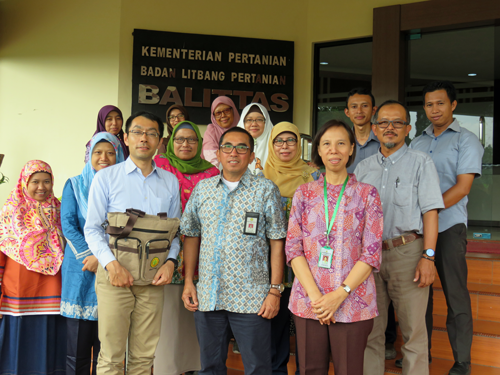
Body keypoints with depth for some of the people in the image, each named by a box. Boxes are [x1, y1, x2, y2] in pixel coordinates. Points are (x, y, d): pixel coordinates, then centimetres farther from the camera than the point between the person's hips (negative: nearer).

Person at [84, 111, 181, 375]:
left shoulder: (170, 182, 12)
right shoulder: (106, 177, 4)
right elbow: (92, 228, 0)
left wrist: (171, 261, -4)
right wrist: (111, 264, -14)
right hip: (115, 273, -2)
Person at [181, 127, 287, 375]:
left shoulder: (265, 190, 0)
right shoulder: (202, 189, 11)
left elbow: (277, 242, -2)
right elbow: (191, 236, 14)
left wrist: (275, 291, -7)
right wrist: (188, 282, 6)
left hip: (251, 298, -3)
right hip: (207, 296, 4)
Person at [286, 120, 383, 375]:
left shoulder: (367, 194, 3)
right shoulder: (304, 193, 8)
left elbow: (371, 253, -3)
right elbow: (293, 248, 2)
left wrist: (340, 294, -12)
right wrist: (315, 295, -9)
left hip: (352, 302, -1)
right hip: (308, 302, 2)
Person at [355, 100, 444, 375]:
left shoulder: (421, 163, 4)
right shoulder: (363, 168, 15)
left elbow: (430, 212, -4)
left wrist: (428, 256, -13)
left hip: (407, 253, -4)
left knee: (413, 330, 0)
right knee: (370, 329, 10)